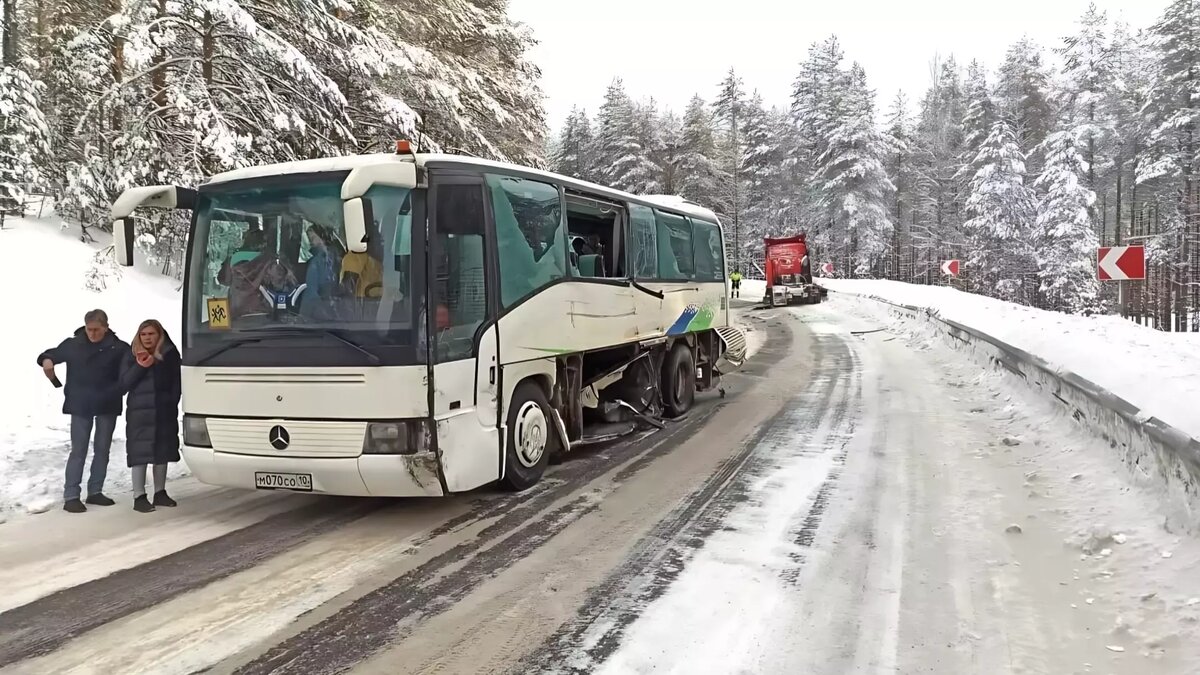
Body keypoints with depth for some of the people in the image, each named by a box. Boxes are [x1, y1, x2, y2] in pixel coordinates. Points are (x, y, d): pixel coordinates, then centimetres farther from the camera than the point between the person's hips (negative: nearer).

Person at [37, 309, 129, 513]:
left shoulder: (118, 348, -4)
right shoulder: (73, 345, 1)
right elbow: (52, 353, 12)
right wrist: (46, 360, -11)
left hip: (107, 406, 1)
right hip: (80, 406, -1)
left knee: (102, 450, 10)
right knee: (78, 451, -2)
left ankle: (95, 491, 23)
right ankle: (70, 496, 1)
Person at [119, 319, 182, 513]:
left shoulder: (170, 354, 3)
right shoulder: (131, 355, 2)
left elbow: (176, 382, 5)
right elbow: (124, 384, -4)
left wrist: (172, 403, -5)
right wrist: (139, 367, -17)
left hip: (165, 411, 2)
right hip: (139, 412, -2)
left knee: (162, 451, 10)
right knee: (140, 453, -5)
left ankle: (160, 492, 22)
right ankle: (139, 497, 1)